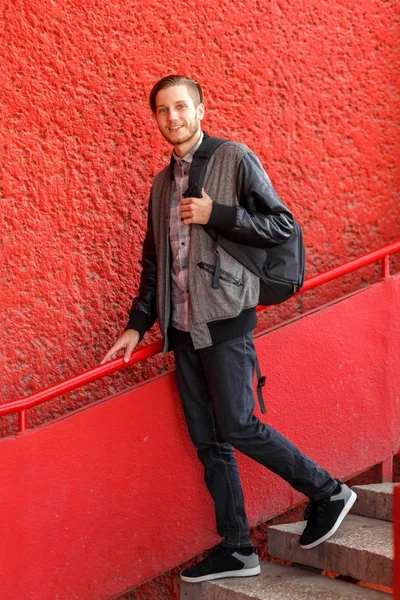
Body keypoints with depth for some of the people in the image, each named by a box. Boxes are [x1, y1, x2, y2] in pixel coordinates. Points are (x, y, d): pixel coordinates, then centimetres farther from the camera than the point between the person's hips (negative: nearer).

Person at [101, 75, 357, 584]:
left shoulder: (235, 159, -2)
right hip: (183, 327, 7)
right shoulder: (162, 184, 18)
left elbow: (282, 225, -8)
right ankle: (236, 549, 13)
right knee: (208, 442, 6)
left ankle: (327, 493, 7)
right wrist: (136, 326, 18)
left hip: (225, 318, -7)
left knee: (237, 428, -10)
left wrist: (215, 214, -14)